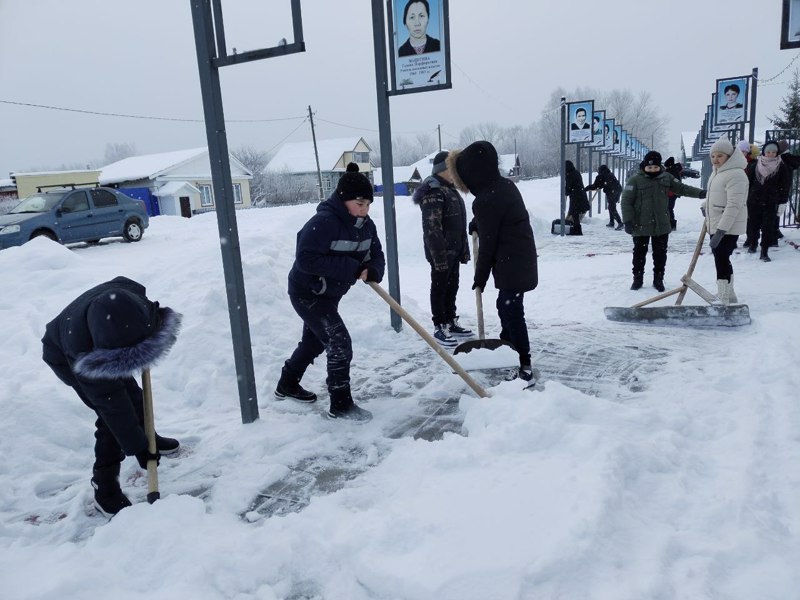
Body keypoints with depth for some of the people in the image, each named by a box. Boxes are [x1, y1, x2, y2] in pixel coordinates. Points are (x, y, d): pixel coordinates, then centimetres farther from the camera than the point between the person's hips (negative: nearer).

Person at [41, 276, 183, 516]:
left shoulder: (130, 295, -38)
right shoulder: (84, 357, -44)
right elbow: (112, 406, -34)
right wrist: (136, 447, -26)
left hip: (96, 342, 6)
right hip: (66, 358, -6)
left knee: (131, 392, 14)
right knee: (115, 412, -12)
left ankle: (149, 438, 41)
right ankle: (104, 489, 2)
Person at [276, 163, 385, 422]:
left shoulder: (365, 225, -3)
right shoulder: (323, 222, -28)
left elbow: (376, 254, 1)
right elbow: (306, 259, -33)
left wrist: (373, 271, -25)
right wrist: (352, 267, -32)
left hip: (328, 294, 9)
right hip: (307, 293, -9)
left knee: (314, 341, 23)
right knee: (340, 344, -11)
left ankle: (287, 385, 46)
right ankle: (341, 405, 5)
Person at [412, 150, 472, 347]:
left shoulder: (450, 190, 16)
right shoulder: (433, 193, -16)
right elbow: (432, 228, -22)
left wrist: (464, 249, 20)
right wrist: (439, 256, -25)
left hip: (454, 250, 9)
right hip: (441, 252, -9)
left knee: (452, 287, 16)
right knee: (439, 288, 0)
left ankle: (451, 322, 27)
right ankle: (439, 327, 8)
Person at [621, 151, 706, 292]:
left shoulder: (666, 177, 3)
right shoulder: (635, 179, -10)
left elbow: (682, 188, 9)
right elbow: (626, 201, -11)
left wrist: (700, 193, -5)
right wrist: (628, 221, -16)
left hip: (662, 225, 4)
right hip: (641, 225, -3)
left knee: (660, 253, 9)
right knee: (639, 252, 8)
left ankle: (658, 279, 21)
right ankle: (638, 278, 21)